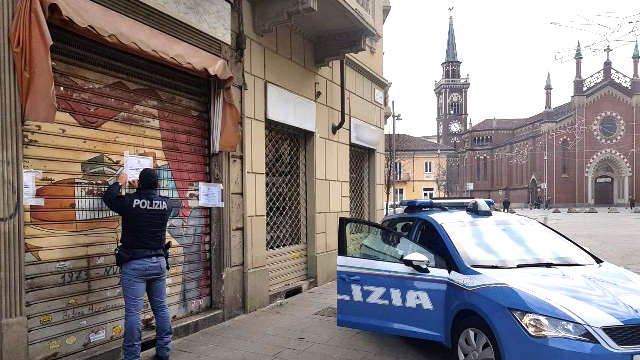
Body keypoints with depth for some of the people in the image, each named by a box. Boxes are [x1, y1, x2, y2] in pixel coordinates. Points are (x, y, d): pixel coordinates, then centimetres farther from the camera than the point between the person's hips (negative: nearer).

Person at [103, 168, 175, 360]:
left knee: (133, 312, 0)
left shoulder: (129, 202, -10)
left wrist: (119, 183, 26)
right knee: (161, 308, 13)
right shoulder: (166, 204, 0)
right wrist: (140, 189, 34)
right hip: (159, 263, 4)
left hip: (134, 265, -4)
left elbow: (108, 197, 10)